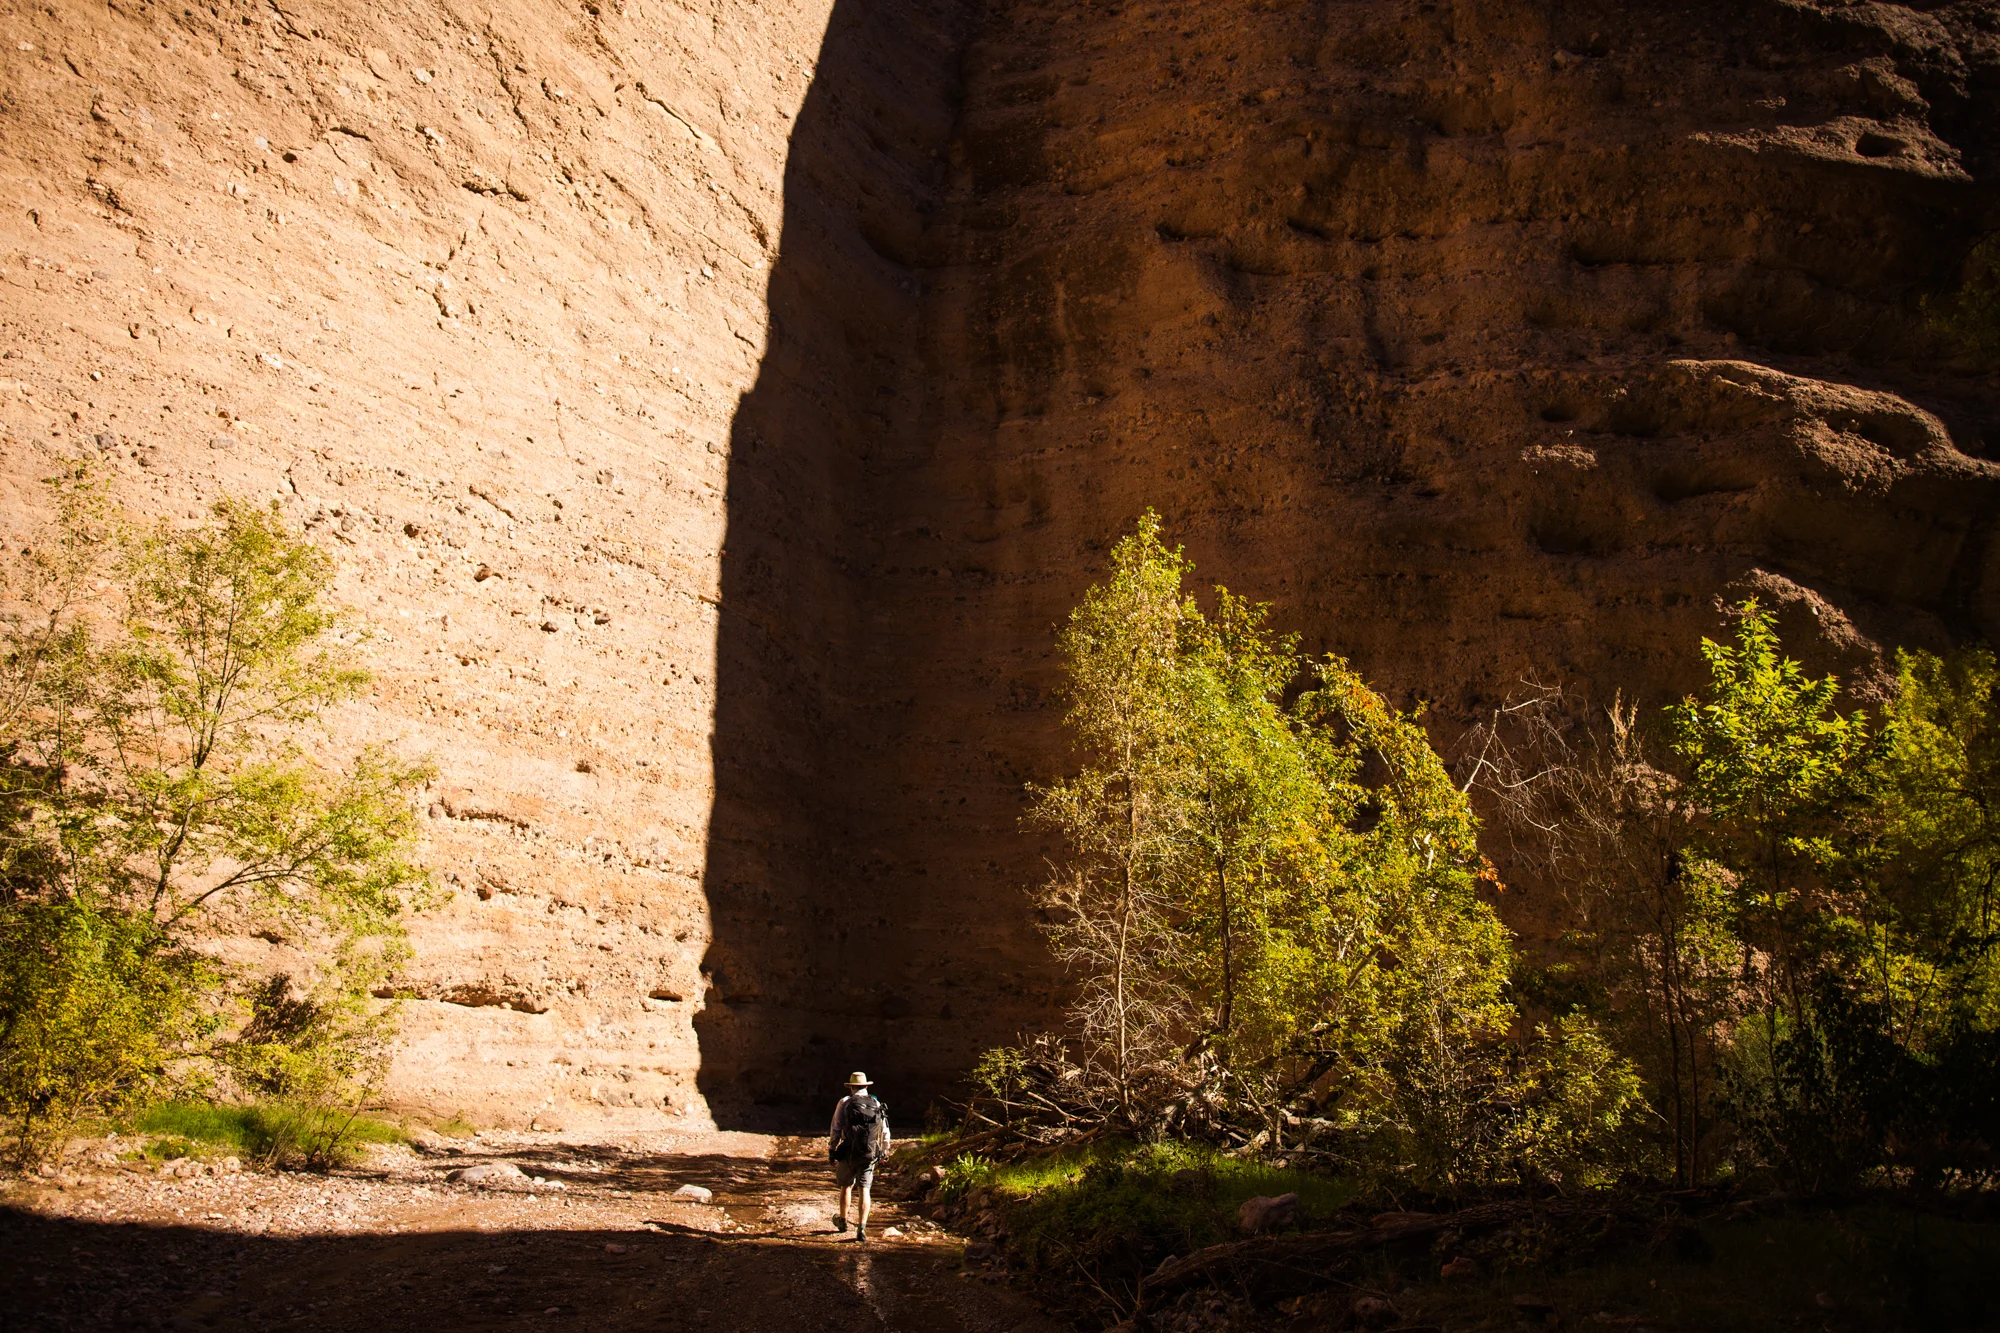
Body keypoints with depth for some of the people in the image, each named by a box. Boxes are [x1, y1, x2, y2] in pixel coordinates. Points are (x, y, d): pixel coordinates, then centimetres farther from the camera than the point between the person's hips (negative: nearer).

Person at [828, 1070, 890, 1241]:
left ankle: (843, 1221, 37)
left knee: (846, 1186, 18)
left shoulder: (845, 1103, -2)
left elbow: (836, 1130, -4)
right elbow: (885, 1132, 9)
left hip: (848, 1154, -1)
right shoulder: (876, 1104, 5)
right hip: (869, 1156, 1)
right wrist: (885, 1151, 22)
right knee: (865, 1190, 3)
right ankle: (861, 1229, -8)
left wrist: (831, 1150, 5)